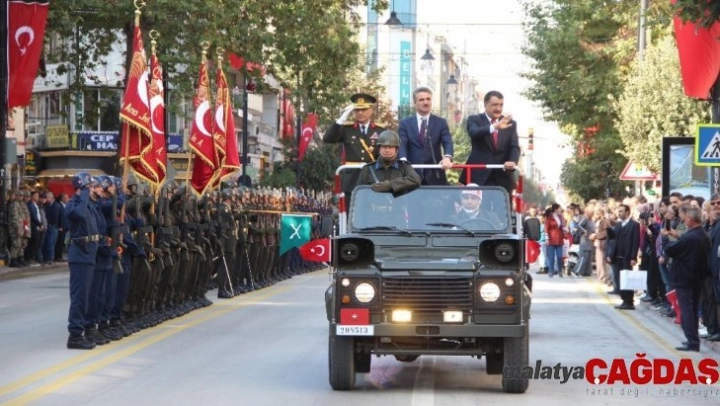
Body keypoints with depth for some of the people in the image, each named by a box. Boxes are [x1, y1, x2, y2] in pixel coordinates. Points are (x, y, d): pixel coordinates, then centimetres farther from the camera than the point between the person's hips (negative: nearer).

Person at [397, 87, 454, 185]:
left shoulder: (441, 122, 10)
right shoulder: (405, 123, 9)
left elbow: (447, 142, -4)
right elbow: (401, 144, -5)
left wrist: (447, 157, -27)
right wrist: (403, 159, -27)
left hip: (435, 176, 1)